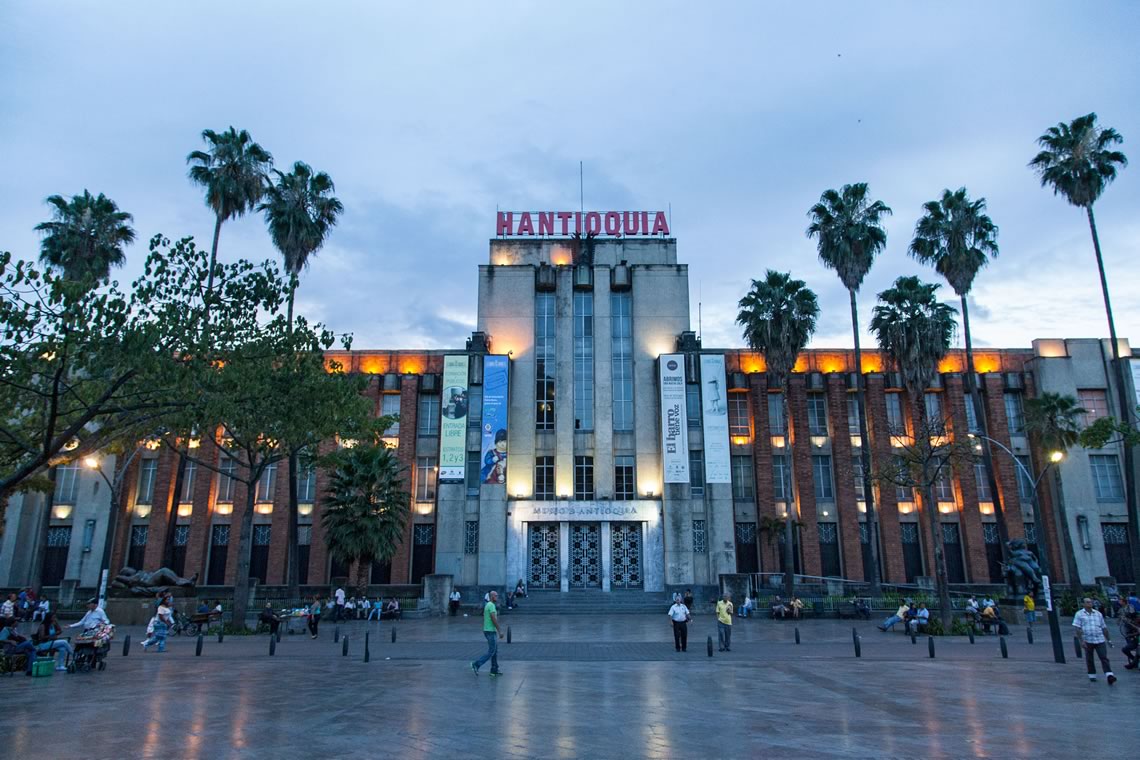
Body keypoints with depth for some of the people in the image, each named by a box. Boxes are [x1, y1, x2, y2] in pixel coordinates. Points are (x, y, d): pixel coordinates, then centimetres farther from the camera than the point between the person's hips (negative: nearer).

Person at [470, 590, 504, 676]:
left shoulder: (487, 605, 15)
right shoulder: (491, 605, -16)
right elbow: (494, 619, -23)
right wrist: (500, 631, -19)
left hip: (488, 631, 10)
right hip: (491, 631, -10)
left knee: (495, 650, 11)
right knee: (491, 651, -6)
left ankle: (494, 670, 12)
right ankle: (476, 664, -8)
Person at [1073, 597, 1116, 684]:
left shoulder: (1098, 614, 11)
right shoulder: (1079, 614, 0)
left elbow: (1104, 628, 18)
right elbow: (1077, 628, -5)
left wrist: (1108, 639, 15)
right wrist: (1081, 641, -13)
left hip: (1100, 640, 2)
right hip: (1087, 641, -2)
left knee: (1104, 658, -8)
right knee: (1089, 659, 7)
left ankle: (1109, 676, -16)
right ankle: (1092, 675, 21)